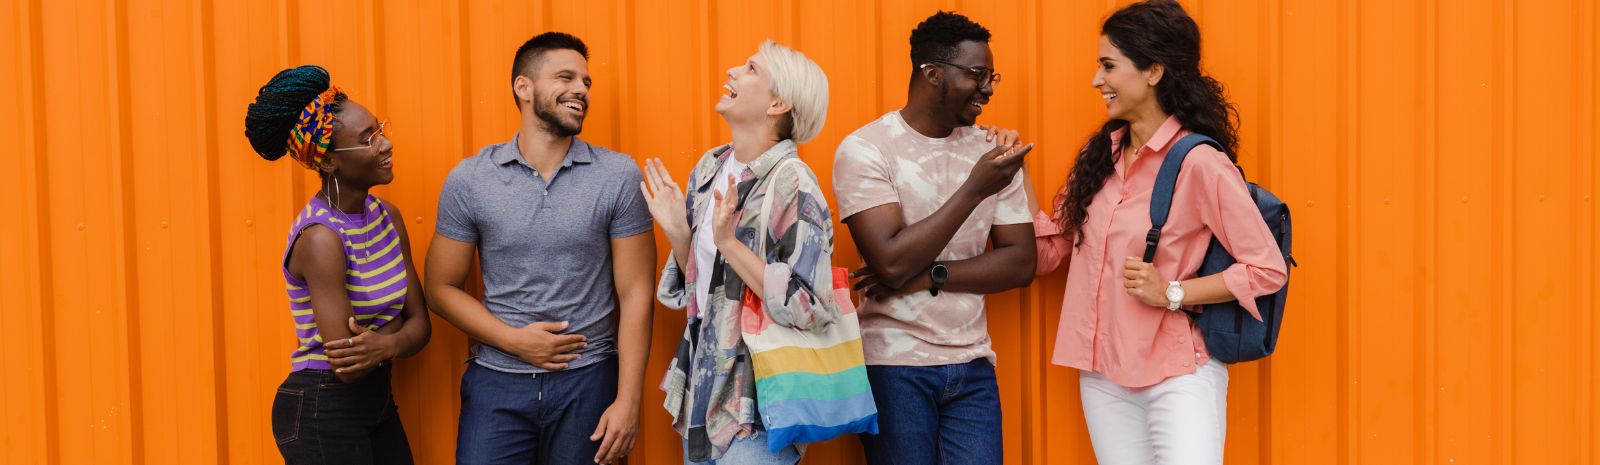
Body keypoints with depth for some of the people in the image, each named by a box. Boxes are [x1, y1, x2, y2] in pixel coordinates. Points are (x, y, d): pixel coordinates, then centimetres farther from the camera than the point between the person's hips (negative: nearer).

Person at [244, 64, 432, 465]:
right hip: (321, 413, -8)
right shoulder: (321, 237, -21)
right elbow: (347, 364, -24)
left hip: (378, 402, 8)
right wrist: (393, 329, -7)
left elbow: (419, 323, 2)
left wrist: (387, 344, -19)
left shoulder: (386, 216, 3)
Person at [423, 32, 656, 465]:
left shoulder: (618, 176, -2)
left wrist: (628, 401, -8)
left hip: (588, 381, 0)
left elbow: (635, 294, -3)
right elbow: (442, 287, 5)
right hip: (497, 382, 0)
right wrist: (515, 340, -9)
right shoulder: (468, 181, -1)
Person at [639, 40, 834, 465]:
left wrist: (729, 243, -24)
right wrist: (676, 231, -2)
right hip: (703, 391, 7)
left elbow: (808, 307, -22)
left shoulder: (791, 183, -17)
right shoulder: (710, 168, 5)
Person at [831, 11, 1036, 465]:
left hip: (972, 365, 4)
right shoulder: (865, 150, -8)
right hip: (895, 364, -4)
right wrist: (974, 188, -19)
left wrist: (929, 276, -13)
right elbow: (892, 262, -18)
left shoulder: (990, 150, 6)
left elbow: (1020, 262, 1)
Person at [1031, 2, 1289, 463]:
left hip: (1178, 376, -6)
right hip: (1102, 375, 6)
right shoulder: (1102, 154, 7)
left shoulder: (1199, 163, -13)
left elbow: (1268, 268, -12)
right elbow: (1053, 247, 8)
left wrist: (1172, 294, -17)